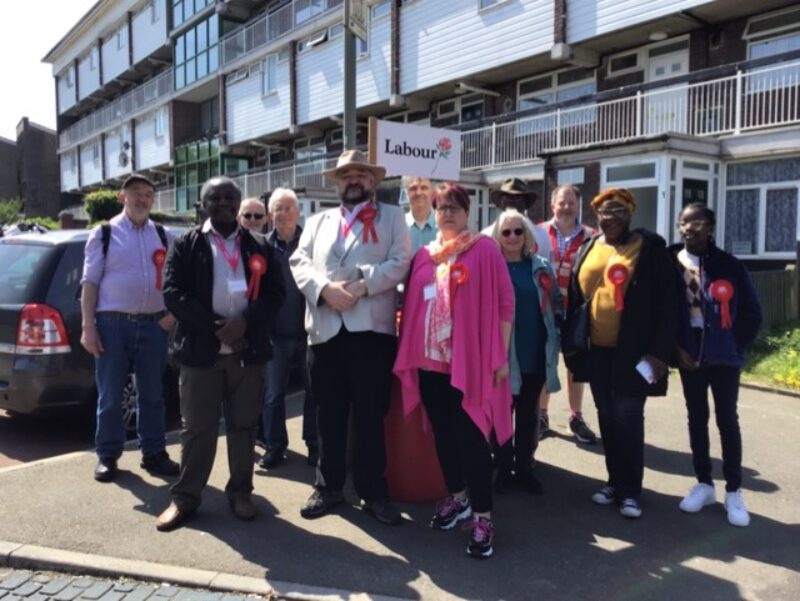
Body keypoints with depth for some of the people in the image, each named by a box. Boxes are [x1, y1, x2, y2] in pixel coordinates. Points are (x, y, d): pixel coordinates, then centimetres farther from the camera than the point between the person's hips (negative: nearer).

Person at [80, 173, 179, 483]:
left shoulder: (162, 235, 11)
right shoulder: (104, 233, 2)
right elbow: (90, 282, -2)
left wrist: (172, 312, 0)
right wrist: (88, 327, -9)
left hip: (153, 324, 3)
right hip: (113, 323, -3)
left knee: (152, 394, 11)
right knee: (110, 395, 5)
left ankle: (154, 453, 22)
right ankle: (107, 455, 19)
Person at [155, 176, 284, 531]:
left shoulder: (258, 248, 9)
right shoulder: (186, 245, 4)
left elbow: (275, 293, 3)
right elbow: (172, 293, -6)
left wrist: (245, 321, -14)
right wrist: (215, 326, -15)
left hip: (247, 350, 2)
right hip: (200, 350, -2)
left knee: (243, 425, 9)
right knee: (197, 428, 5)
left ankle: (240, 492, 22)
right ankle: (185, 496, 18)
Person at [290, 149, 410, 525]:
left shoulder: (392, 217, 11)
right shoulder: (318, 222, 19)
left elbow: (399, 263, -3)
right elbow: (299, 263, 6)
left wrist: (361, 285, -16)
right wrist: (325, 288, -12)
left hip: (371, 328, -3)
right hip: (325, 329, 3)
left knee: (370, 417, 5)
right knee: (328, 417, 11)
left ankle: (373, 491, 18)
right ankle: (328, 487, 25)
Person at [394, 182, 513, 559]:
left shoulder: (484, 250, -3)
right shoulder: (423, 255, 11)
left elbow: (504, 302, -5)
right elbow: (412, 304, 13)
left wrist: (501, 355, -8)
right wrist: (409, 353, 8)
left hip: (471, 361, -5)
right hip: (430, 359, 5)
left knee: (470, 437, -3)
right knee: (442, 433, 14)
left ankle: (482, 517, 9)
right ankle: (457, 497, 33)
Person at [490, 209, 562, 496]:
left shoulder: (541, 267, 8)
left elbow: (556, 304, 12)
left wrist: (554, 340, 7)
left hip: (535, 353, 3)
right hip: (503, 354, -3)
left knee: (528, 415, 13)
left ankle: (524, 468, 25)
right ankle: (503, 469, 20)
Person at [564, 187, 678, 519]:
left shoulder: (650, 247, -5)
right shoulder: (587, 249, 9)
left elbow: (667, 302, -8)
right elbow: (574, 299, 12)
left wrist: (659, 351, -14)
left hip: (632, 352, -4)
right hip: (596, 351, 5)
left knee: (628, 419, -2)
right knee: (607, 418, 12)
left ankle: (630, 490, 13)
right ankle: (614, 480, 26)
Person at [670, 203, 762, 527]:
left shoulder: (728, 265, -7)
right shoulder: (670, 263, -3)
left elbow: (752, 312, -1)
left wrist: (736, 346, -4)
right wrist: (676, 347, -4)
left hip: (723, 355, -2)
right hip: (689, 354, 2)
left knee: (727, 420, 4)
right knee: (697, 418, 12)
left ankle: (733, 491, 17)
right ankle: (704, 484, 26)